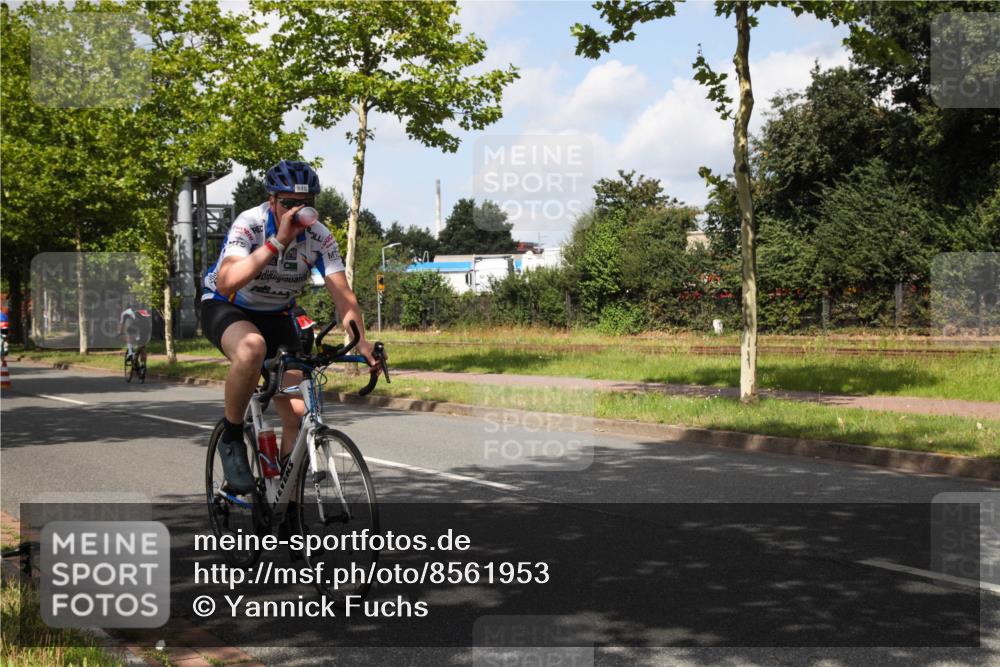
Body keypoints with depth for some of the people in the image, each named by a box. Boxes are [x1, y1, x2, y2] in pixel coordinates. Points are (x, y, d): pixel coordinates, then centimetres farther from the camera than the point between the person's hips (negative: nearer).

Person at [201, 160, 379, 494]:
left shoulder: (320, 238, -16)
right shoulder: (249, 224, -26)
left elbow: (343, 295, -18)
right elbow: (226, 282, -42)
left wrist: (362, 343, -33)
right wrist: (278, 241, -45)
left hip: (276, 316, 4)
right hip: (225, 308, -4)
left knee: (298, 414, -9)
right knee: (252, 347, -40)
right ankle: (231, 440, -18)